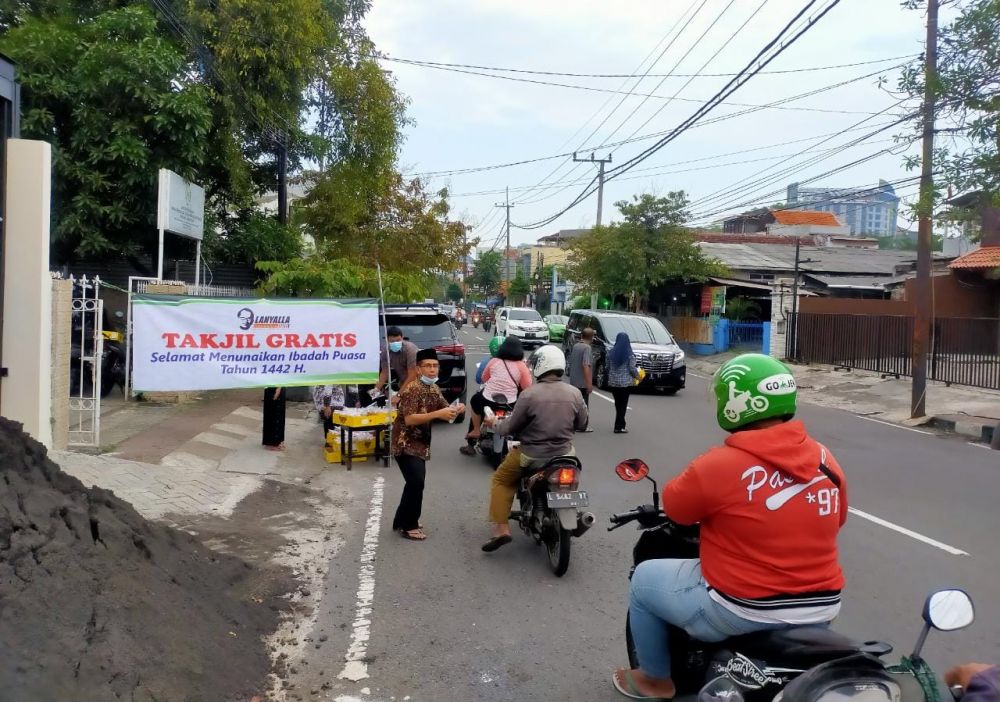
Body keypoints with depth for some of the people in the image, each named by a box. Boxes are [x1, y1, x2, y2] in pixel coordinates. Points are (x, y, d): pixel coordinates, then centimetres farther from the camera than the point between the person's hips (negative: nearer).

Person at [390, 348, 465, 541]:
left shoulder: (434, 388, 6)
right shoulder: (411, 390, -22)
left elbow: (445, 409, 9)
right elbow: (409, 419, -31)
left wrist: (456, 410, -15)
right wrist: (438, 414, -38)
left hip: (420, 443, 9)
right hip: (405, 443, -9)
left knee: (415, 482, 16)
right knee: (416, 482, -14)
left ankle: (401, 521, 31)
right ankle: (408, 526, -1)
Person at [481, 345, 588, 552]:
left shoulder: (529, 394, -18)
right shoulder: (574, 393, -6)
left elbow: (511, 427, -9)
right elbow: (581, 423, 8)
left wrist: (494, 424, 12)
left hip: (533, 455, -4)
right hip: (565, 453, 4)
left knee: (502, 479, 18)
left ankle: (501, 529, 5)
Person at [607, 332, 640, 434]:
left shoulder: (611, 352, 1)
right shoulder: (629, 354, -10)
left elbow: (608, 367, 5)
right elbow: (632, 369, -11)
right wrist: (637, 375, 9)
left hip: (613, 382, 4)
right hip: (626, 382, -4)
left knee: (618, 404, 14)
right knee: (623, 405, 2)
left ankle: (620, 424, 19)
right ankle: (619, 427, 0)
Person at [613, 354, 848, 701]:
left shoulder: (720, 465, -21)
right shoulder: (826, 460, -3)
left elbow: (673, 506, -5)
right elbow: (836, 520, 13)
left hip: (743, 610, -6)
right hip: (821, 606, 6)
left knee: (644, 579, 16)